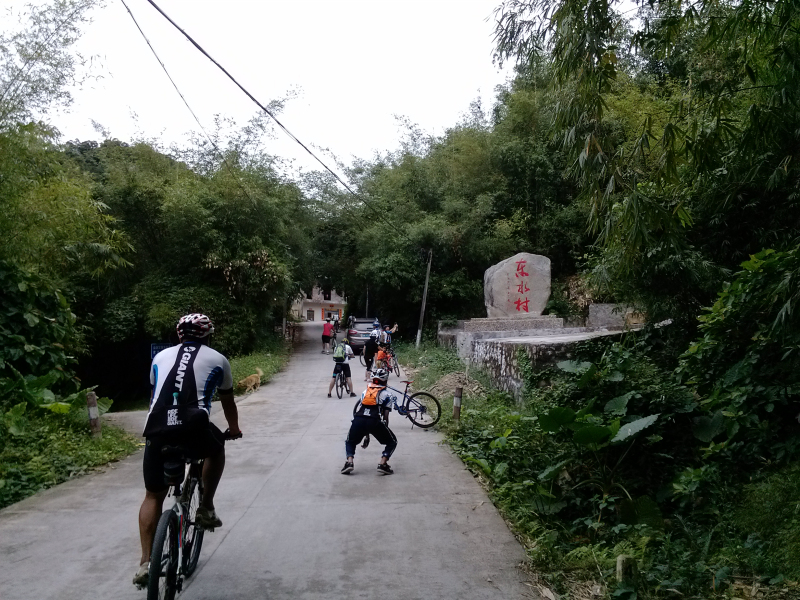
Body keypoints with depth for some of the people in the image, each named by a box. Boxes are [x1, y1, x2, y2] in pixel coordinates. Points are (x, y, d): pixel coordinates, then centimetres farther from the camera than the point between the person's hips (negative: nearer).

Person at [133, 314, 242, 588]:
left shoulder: (161, 357, 25)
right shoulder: (217, 359, 19)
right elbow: (228, 402, 31)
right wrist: (234, 429, 50)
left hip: (157, 430, 3)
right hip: (194, 428, -2)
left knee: (153, 496, 19)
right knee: (217, 450, 33)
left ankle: (145, 562, 11)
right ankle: (206, 509, 29)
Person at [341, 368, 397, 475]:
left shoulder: (365, 392, 31)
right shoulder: (386, 394, 20)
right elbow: (385, 416, 13)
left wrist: (366, 434, 42)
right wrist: (385, 431, 27)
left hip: (358, 420, 3)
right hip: (374, 421, -3)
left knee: (350, 442, 29)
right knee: (392, 442, 18)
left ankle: (349, 461, 4)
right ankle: (383, 464, 0)